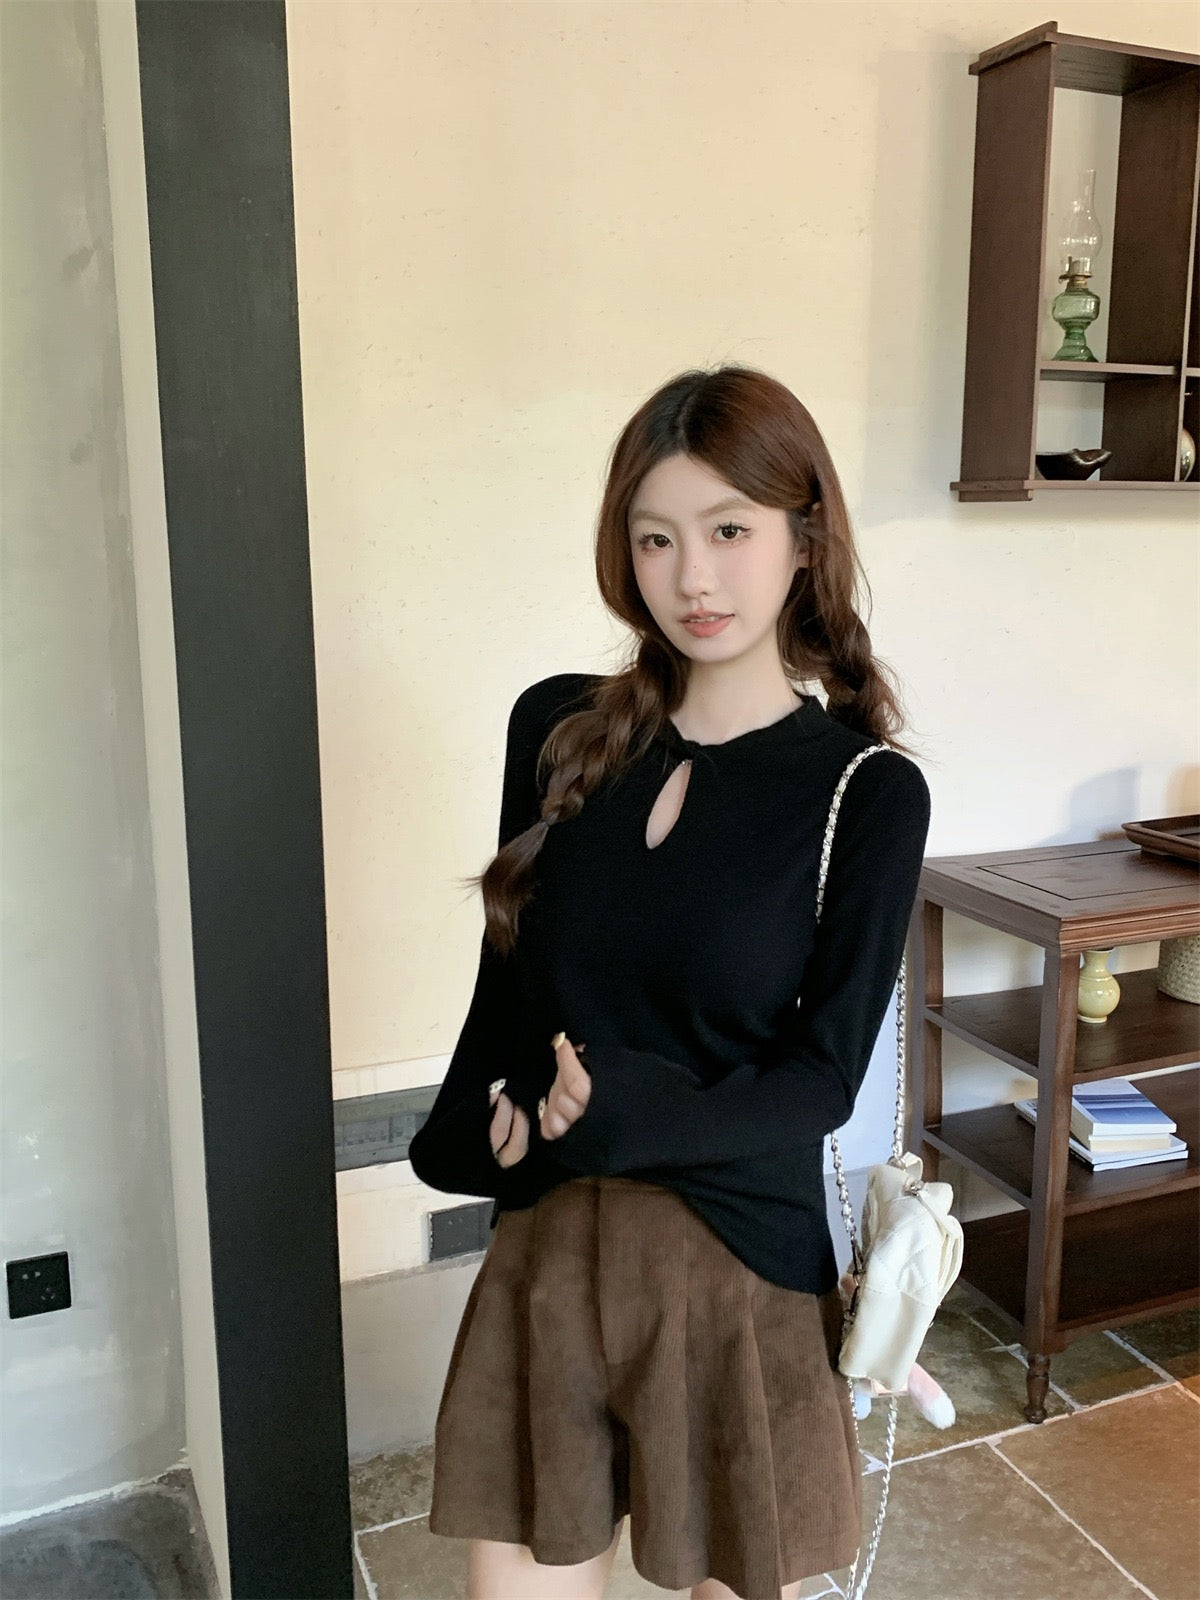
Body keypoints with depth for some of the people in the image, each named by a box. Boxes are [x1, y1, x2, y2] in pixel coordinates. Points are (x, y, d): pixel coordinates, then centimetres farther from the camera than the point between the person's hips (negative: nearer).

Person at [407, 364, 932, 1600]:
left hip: (737, 1266, -2)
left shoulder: (866, 791, -9)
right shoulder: (558, 732, 0)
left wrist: (635, 1116, -22)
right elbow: (505, 984, 6)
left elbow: (824, 1076, -9)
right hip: (542, 1256, 2)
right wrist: (467, 1146, -2)